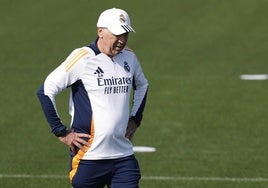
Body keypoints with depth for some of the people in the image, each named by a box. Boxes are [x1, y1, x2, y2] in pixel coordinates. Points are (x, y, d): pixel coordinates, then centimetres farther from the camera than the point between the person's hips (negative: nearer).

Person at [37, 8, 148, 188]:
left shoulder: (129, 57, 9)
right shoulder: (83, 58, -10)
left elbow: (142, 85, 31)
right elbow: (45, 91, -10)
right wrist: (61, 132, -8)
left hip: (124, 155, 5)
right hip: (89, 157, -5)